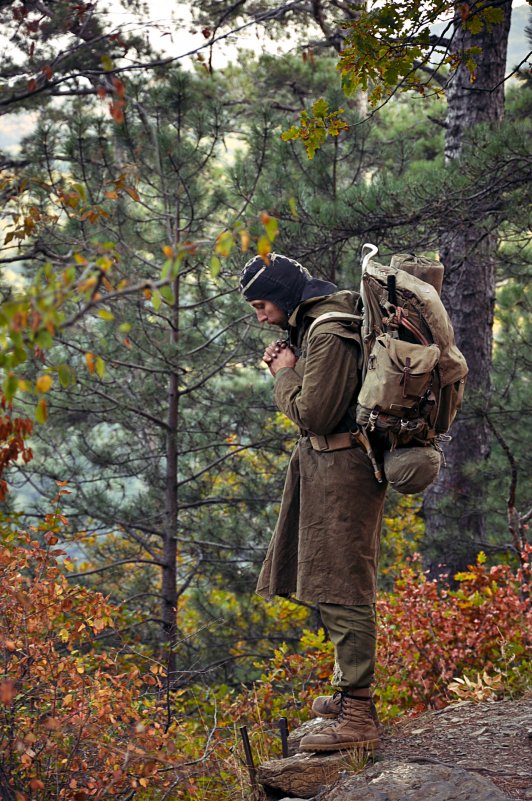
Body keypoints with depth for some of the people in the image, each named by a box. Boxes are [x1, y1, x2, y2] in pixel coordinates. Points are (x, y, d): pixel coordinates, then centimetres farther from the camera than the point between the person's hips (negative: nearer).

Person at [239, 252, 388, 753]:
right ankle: (350, 691, 28)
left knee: (341, 589, -10)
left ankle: (357, 716, -10)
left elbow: (313, 412, -22)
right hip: (324, 464, 11)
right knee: (334, 585, 17)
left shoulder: (329, 334, -19)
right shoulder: (312, 322, 14)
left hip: (341, 467, -11)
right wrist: (286, 368, 5)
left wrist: (285, 374, -7)